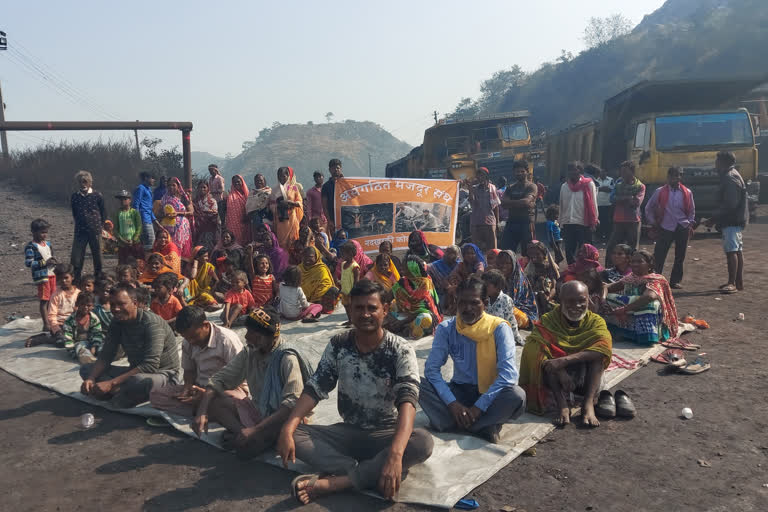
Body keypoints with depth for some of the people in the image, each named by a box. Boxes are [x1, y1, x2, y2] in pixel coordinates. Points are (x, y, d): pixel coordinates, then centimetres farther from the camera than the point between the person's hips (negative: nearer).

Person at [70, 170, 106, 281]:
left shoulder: (97, 196, -1)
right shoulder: (75, 197, 5)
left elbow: (103, 213, 7)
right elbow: (74, 213, 17)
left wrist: (100, 225, 6)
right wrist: (80, 223, 15)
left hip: (95, 231, -1)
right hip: (80, 231, 1)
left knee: (97, 256, 8)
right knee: (76, 257, -2)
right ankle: (76, 279, 8)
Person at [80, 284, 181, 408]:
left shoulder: (151, 324, -24)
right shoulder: (117, 322, 1)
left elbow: (150, 366, -31)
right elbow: (105, 356, 1)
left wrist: (111, 383, -33)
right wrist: (91, 378, -19)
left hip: (163, 374, -8)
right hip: (136, 371, 8)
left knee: (141, 381, -41)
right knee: (86, 369, 2)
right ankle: (120, 392, -17)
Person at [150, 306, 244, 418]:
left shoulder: (227, 339, -18)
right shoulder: (187, 343, 3)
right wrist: (188, 386, -7)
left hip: (226, 389, -6)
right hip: (199, 388, 6)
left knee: (237, 399, -43)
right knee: (155, 393, -13)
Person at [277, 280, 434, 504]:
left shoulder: (400, 350, -16)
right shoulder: (338, 345, -4)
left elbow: (407, 400, -29)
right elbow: (314, 389, -8)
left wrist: (395, 454, -46)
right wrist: (287, 429, -25)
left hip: (385, 435, -3)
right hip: (348, 432, 3)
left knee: (423, 442, -36)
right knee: (294, 435, -20)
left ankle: (332, 482, -33)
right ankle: (371, 474, -28)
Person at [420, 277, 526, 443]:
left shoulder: (499, 328, -11)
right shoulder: (446, 329, -4)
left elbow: (508, 372, -20)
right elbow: (431, 369, -11)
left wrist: (479, 407, -26)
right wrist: (452, 403, -24)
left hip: (489, 393, -2)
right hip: (460, 391, 2)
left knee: (517, 395, -35)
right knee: (418, 384, -25)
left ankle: (450, 423, -24)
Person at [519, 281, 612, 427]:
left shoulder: (595, 321, -4)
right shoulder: (548, 320, -6)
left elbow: (604, 347, -27)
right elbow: (533, 350, -24)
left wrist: (564, 360, -38)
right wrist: (559, 371, -40)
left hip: (585, 378, 1)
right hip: (554, 377, 0)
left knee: (597, 353, -24)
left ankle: (589, 403, -32)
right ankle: (562, 405, -35)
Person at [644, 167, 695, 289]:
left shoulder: (687, 192, 5)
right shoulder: (660, 192, -1)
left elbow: (691, 210, 15)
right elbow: (648, 208, 7)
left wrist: (690, 224, 5)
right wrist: (653, 223, 3)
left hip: (683, 228, 2)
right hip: (665, 228, -2)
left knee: (680, 257, 7)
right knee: (658, 257, -8)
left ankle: (675, 281, 18)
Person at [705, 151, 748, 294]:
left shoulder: (729, 178, -15)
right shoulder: (734, 175, 18)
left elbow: (729, 204, -22)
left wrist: (714, 219, -16)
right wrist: (716, 219, 19)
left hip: (731, 221, -11)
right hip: (737, 219, 11)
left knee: (731, 251, -11)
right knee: (738, 251, 13)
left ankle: (732, 283, -11)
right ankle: (739, 282, 20)